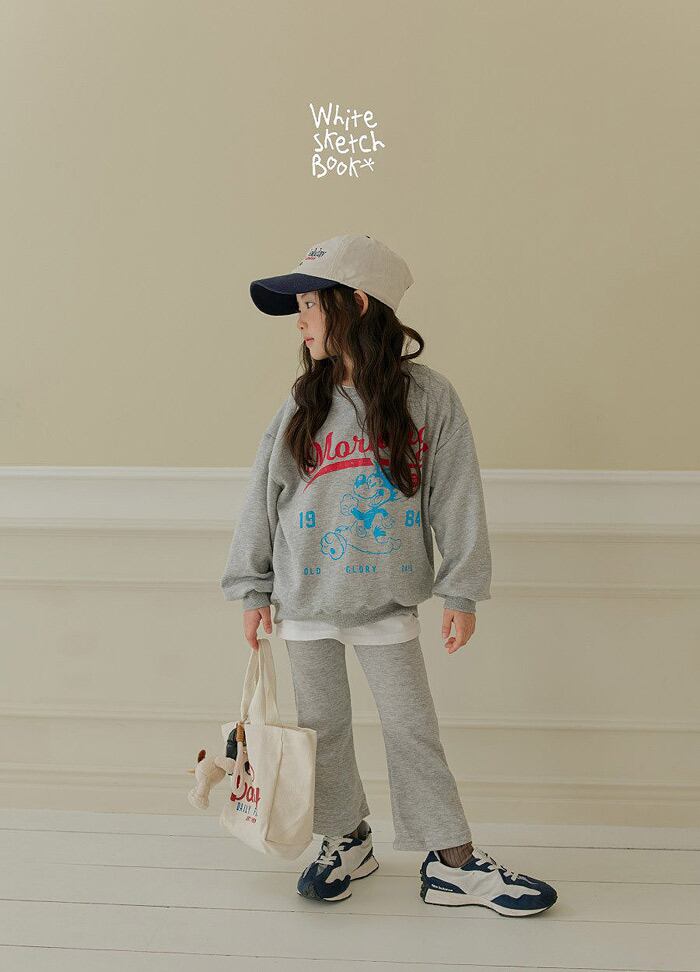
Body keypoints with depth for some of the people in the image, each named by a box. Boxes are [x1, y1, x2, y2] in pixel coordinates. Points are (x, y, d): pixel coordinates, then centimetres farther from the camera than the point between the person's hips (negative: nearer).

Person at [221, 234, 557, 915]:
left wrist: (462, 590, -4)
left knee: (413, 729, 5)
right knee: (322, 726, 13)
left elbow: (456, 499, -4)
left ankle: (453, 863, 18)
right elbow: (263, 497, 5)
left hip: (388, 601, -2)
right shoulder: (302, 406, -1)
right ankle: (347, 841, 32)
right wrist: (253, 589, 6)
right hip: (304, 601, 3)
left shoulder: (428, 397, -7)